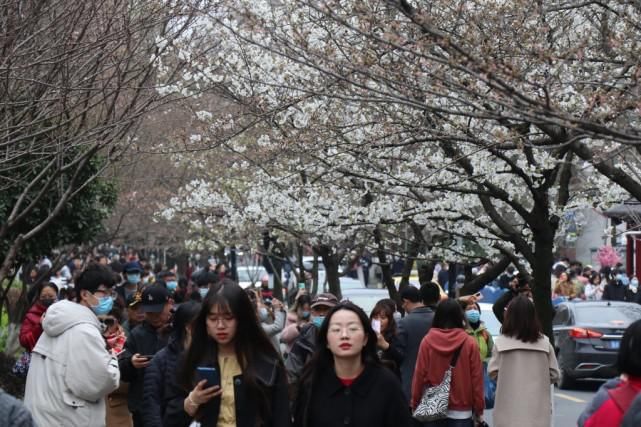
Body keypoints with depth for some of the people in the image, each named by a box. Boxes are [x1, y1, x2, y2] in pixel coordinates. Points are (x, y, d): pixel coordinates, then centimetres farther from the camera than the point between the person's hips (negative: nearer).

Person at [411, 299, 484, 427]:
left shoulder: (427, 341, -5)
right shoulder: (470, 343, -7)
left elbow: (419, 375, -1)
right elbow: (476, 378, -4)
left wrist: (415, 405, 11)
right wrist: (479, 409, 6)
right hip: (461, 411, -1)